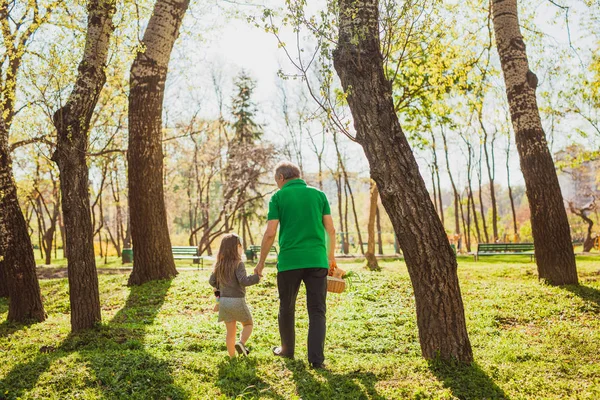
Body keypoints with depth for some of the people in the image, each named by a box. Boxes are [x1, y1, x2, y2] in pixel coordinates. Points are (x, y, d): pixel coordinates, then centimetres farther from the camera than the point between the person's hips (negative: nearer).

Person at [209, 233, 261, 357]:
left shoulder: (219, 264, 5)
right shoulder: (238, 264, -15)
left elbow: (211, 281, 12)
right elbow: (243, 281, -26)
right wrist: (257, 277, -21)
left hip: (224, 301, 6)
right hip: (237, 300, -6)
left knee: (230, 332, 13)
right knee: (248, 324, 15)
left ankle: (232, 357, 17)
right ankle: (241, 343, -8)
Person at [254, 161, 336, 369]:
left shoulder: (278, 197, 1)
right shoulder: (319, 194, 9)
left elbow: (270, 233, -4)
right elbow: (331, 229, 7)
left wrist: (261, 262, 7)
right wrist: (331, 255, 21)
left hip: (289, 260, -1)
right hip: (317, 260, 2)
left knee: (286, 308, 17)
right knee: (317, 311, 6)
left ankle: (287, 349, 32)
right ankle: (316, 358, -1)